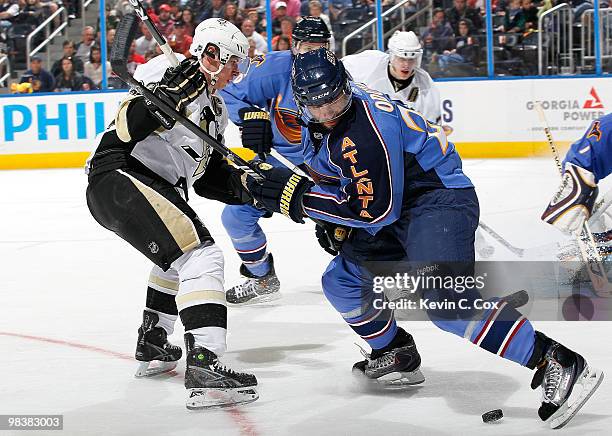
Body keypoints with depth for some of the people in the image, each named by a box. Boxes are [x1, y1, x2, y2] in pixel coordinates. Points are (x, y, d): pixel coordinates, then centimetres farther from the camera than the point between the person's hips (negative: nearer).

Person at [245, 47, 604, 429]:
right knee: (341, 282, 12)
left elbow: (376, 210, -25)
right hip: (398, 208, 10)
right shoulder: (317, 117, 3)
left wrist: (299, 196, -22)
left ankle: (557, 363, -32)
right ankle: (398, 357, 31)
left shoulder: (367, 129, -26)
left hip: (439, 199, -10)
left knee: (441, 297, -29)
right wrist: (331, 217, 12)